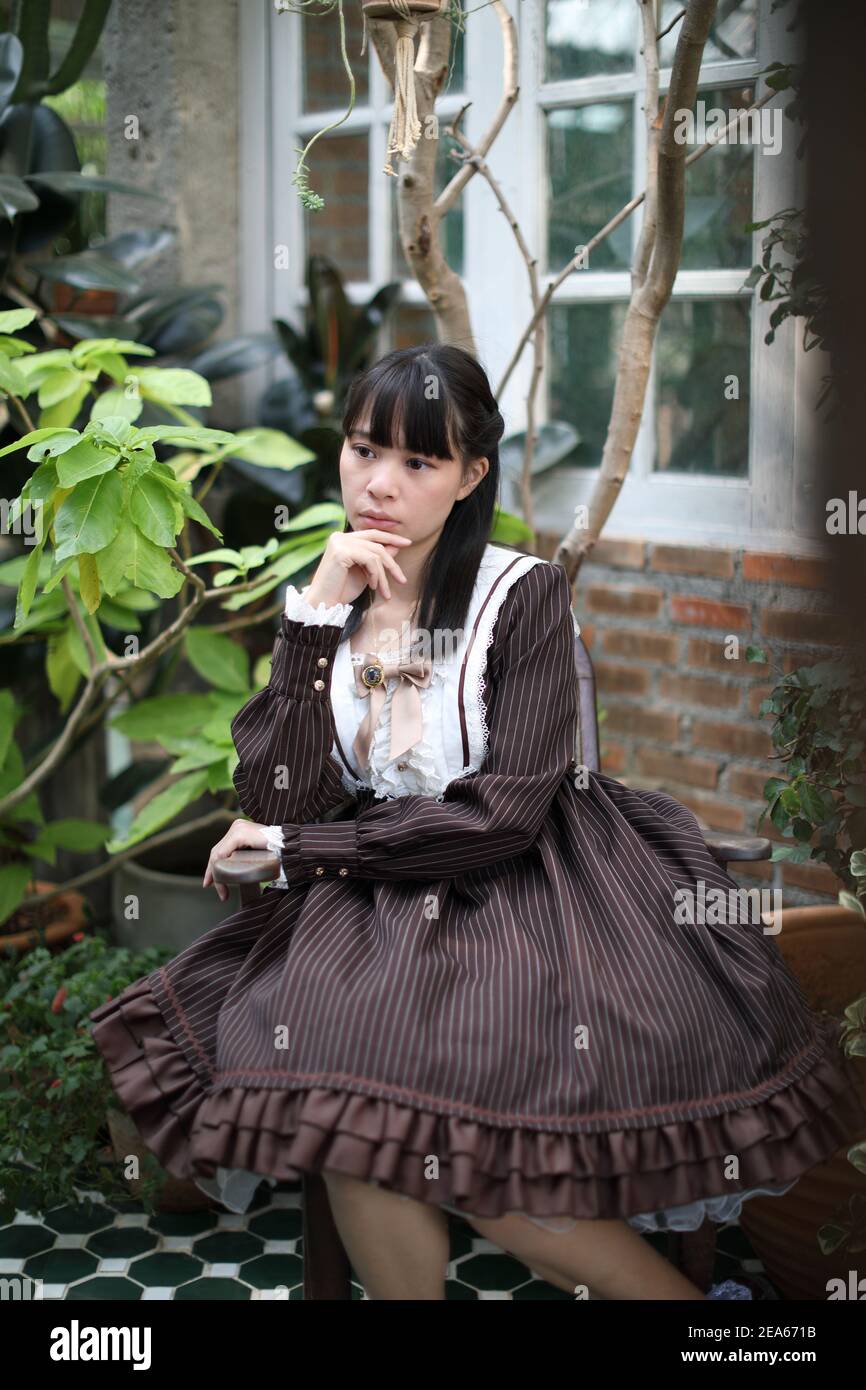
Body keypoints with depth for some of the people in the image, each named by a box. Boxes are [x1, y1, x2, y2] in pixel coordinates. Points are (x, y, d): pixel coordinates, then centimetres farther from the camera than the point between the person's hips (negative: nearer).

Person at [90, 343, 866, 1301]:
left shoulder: (524, 594, -6)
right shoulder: (316, 600, 7)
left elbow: (504, 816, -12)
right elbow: (276, 808, -5)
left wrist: (299, 850, -5)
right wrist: (319, 616, -12)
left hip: (520, 889, -4)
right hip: (372, 899, 4)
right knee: (354, 1108, -27)